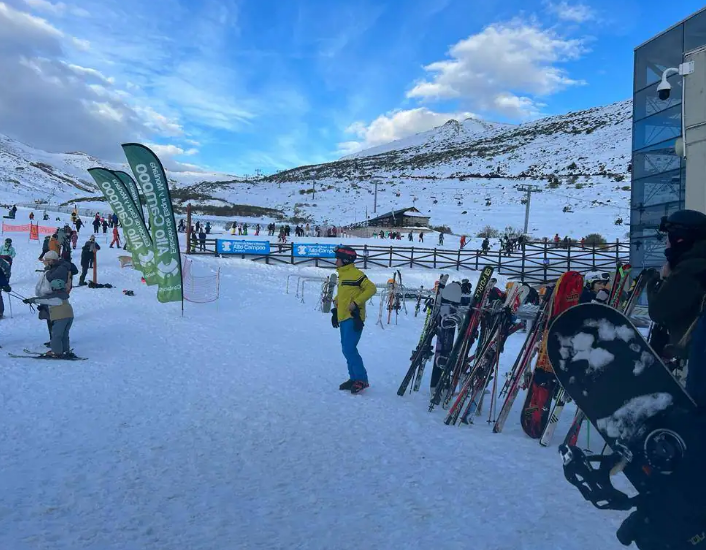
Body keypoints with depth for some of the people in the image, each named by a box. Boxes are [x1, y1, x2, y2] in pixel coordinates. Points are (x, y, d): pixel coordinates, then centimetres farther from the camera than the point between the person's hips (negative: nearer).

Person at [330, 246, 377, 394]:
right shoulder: (342, 274, 16)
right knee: (347, 349, 12)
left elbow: (371, 288, -16)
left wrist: (356, 303, -19)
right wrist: (336, 300, 11)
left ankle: (361, 379, -4)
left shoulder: (355, 274, -12)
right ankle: (354, 378, 22)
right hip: (343, 318, 10)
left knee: (349, 349, -13)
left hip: (353, 318, -10)